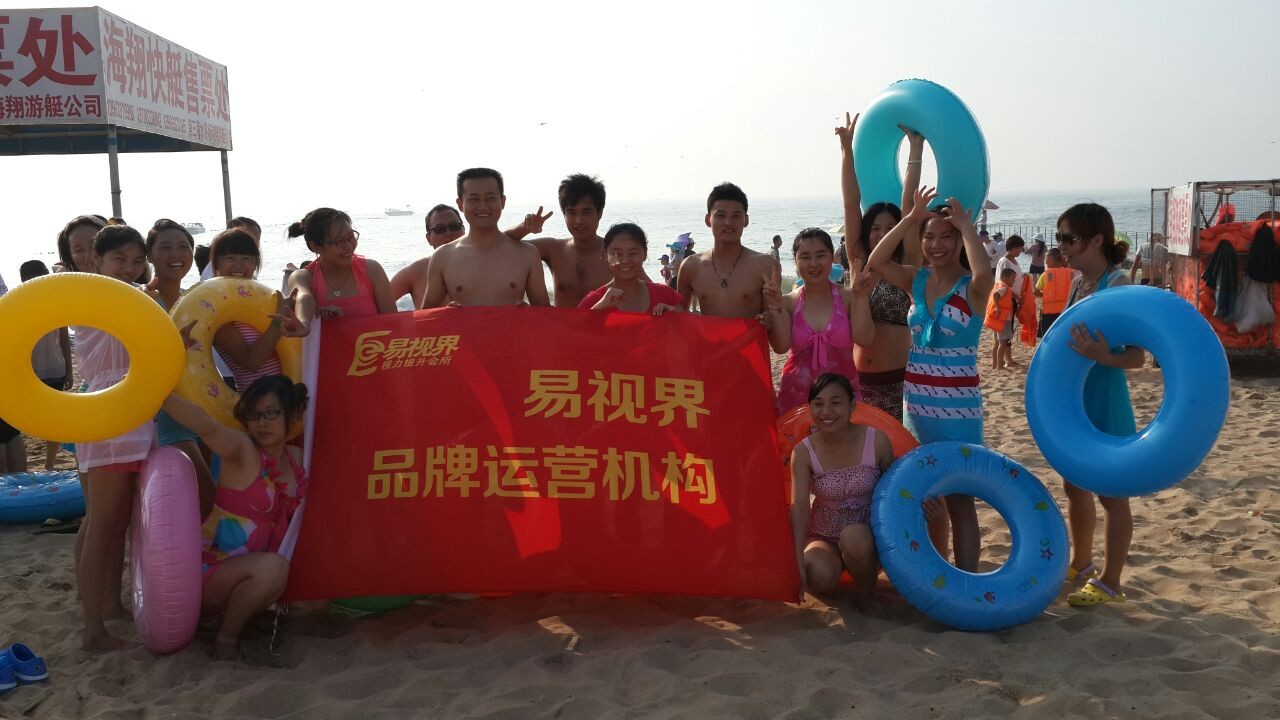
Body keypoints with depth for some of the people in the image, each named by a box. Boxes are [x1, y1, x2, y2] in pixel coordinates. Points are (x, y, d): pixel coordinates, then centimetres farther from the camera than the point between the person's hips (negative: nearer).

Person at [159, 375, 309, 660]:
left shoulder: (296, 458, 6)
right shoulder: (241, 449, -16)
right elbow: (207, 426, -37)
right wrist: (157, 390, -50)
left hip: (247, 574, 8)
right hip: (211, 572, -8)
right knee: (272, 566, -33)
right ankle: (227, 636, -9)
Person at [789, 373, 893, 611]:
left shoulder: (876, 441, -11)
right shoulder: (803, 452, -12)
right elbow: (799, 505, -22)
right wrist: (798, 560, -32)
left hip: (868, 534, 0)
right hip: (824, 536, 0)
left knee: (854, 537, -36)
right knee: (820, 577, -32)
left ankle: (867, 596, -5)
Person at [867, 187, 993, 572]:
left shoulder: (972, 289, -9)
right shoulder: (917, 280, 5)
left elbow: (983, 272, -33)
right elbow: (876, 261, -9)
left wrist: (965, 222, -20)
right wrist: (912, 217, -11)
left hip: (957, 408, -5)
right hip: (916, 403, 5)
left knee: (959, 501, 2)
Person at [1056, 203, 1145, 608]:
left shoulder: (1118, 286, -17)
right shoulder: (1079, 281, 6)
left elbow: (1137, 358, -21)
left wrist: (1101, 356, -39)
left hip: (1104, 403, -8)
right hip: (1073, 400, 8)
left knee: (1111, 493, 4)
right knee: (1075, 485, 19)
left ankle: (1110, 583, 16)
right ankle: (1080, 564, 36)